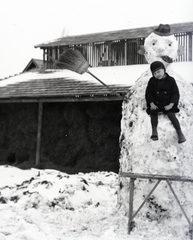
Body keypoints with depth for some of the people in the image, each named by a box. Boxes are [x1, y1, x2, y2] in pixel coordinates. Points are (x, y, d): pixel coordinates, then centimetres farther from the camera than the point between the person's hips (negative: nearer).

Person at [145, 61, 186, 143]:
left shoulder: (171, 80, -3)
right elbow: (148, 93, 3)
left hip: (168, 104, -2)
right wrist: (152, 104, -12)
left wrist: (171, 105, -15)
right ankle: (154, 131, -16)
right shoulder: (152, 81, 1)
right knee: (153, 113, -25)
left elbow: (175, 93, -3)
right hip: (156, 104, 2)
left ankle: (179, 133, -14)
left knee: (171, 114, -22)